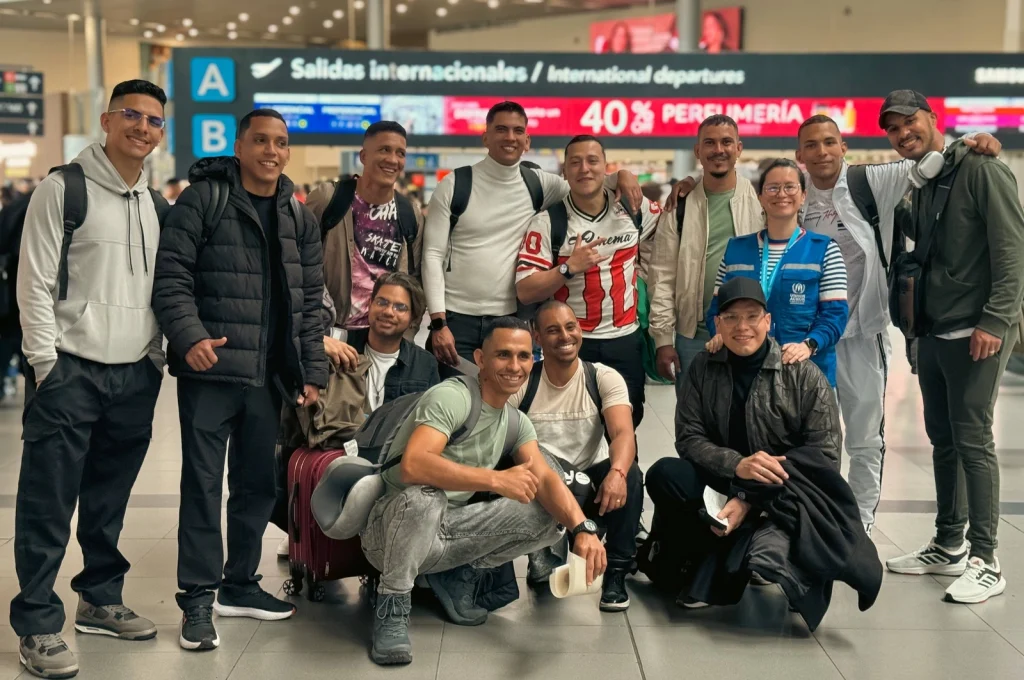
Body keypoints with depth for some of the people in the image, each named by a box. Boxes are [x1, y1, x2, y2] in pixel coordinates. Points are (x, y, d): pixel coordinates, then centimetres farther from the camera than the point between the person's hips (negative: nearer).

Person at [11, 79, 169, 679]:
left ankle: (100, 601, 28)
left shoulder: (155, 203, 14)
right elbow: (35, 285, -8)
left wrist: (155, 359, 11)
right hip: (70, 373, -5)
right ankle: (39, 626, 6)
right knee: (49, 507, -2)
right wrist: (47, 365, -11)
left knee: (109, 501, 15)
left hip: (135, 376, 6)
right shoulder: (64, 189, -5)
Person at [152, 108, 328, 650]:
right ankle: (197, 598, 7)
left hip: (270, 376, 5)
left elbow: (310, 302, 14)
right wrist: (190, 335, -24)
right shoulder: (203, 199, -3)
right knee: (203, 482, -1)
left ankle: (240, 584, 27)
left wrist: (313, 372, 8)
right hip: (210, 369, -5)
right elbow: (171, 276, -10)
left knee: (257, 483, 12)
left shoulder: (299, 218, 13)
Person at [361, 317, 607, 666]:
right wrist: (497, 480, -37)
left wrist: (583, 528, -26)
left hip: (445, 531, 7)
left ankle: (458, 575, 9)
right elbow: (413, 465, -37)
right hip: (391, 529, -7)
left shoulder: (517, 422, 5)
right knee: (424, 497, -41)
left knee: (550, 515, -7)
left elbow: (545, 479, -7)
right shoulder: (452, 396, -21)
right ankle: (392, 605, -16)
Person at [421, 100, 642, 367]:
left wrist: (621, 175, -7)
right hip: (457, 319, -2)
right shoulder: (454, 185, -4)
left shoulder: (538, 185, 4)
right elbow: (433, 254, -5)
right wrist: (438, 322, -12)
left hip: (511, 320, 3)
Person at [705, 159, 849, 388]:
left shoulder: (824, 250, 2)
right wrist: (721, 332, -11)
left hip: (807, 370, -2)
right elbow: (717, 308, 11)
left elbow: (834, 314, -5)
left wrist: (809, 344, -23)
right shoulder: (735, 250, 11)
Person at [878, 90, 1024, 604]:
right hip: (933, 332, 8)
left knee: (973, 440, -8)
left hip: (976, 333, -8)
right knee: (943, 439, 13)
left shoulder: (981, 171, -9)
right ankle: (948, 547, 23)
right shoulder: (918, 186, 14)